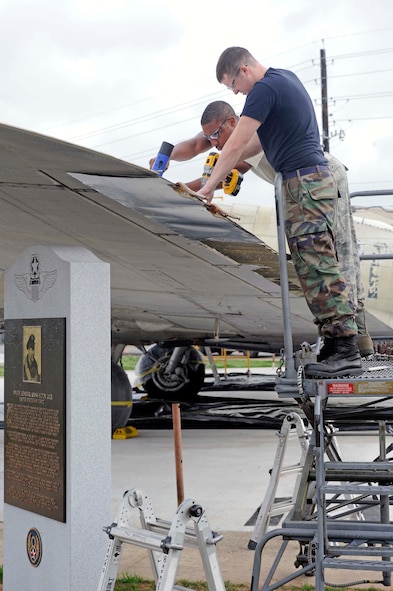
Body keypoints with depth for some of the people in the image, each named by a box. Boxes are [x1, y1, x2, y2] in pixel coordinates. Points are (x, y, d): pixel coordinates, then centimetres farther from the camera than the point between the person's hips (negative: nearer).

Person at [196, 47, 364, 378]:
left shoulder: (264, 89, -10)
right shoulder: (286, 78, 21)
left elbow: (236, 145, -11)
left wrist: (209, 187, -3)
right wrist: (231, 163, 24)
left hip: (304, 183, -10)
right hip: (315, 180, 10)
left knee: (319, 268, -12)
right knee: (316, 268, 6)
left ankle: (345, 351, -13)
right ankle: (336, 346, 5)